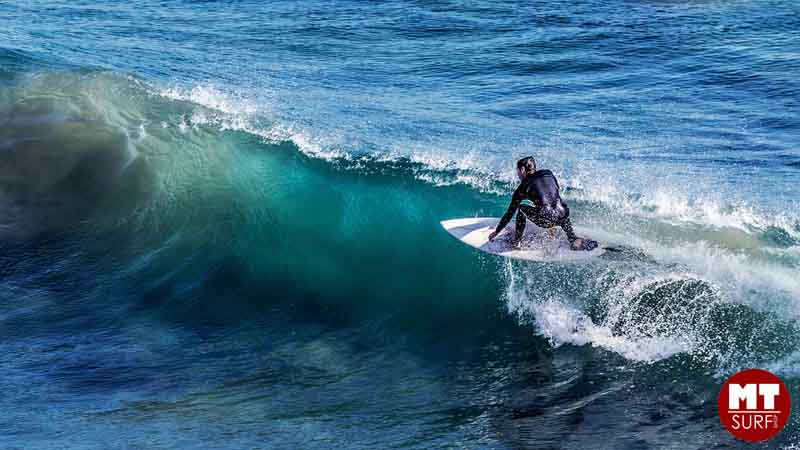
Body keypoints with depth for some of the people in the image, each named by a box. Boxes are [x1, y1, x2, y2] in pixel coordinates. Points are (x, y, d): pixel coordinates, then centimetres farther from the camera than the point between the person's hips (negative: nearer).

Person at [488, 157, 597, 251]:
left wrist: (496, 232, 29)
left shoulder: (523, 188, 13)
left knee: (521, 208, 22)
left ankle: (516, 241, 21)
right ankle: (573, 239, 24)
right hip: (562, 217, 4)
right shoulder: (549, 174, 23)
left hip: (546, 219, -4)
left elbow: (509, 214, 17)